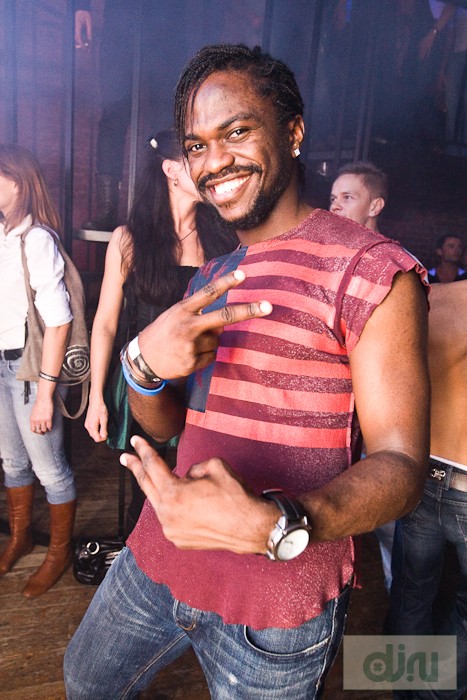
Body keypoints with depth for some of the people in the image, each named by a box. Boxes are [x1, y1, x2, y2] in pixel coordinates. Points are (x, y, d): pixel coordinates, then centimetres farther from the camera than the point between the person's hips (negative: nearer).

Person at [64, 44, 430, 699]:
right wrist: (145, 363, -17)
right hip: (157, 562, 7)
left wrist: (273, 526, -36)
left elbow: (400, 463, -18)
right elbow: (163, 424, 6)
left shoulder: (373, 270, -16)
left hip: (275, 614, -6)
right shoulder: (209, 278, 7)